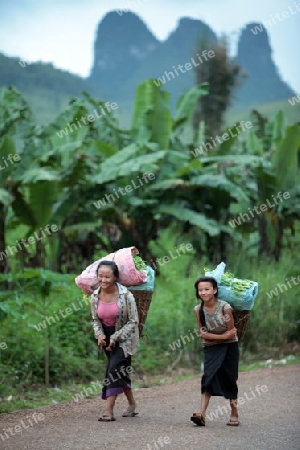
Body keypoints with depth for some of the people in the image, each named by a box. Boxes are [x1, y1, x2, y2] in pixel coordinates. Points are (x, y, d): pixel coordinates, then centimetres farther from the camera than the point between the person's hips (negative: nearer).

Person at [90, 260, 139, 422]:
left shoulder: (125, 295, -21)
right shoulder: (95, 296, -7)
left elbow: (133, 321, -16)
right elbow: (95, 319, 7)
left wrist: (115, 337, -20)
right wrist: (99, 335, -12)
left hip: (124, 338, -5)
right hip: (108, 338, 5)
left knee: (114, 368, -18)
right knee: (121, 372, 14)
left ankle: (108, 411, -19)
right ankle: (132, 404, 31)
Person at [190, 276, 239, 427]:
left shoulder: (225, 307, -15)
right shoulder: (198, 310, -7)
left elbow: (231, 332, -11)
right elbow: (203, 333, -7)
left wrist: (211, 336, -17)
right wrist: (223, 336, -16)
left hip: (229, 347, -1)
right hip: (211, 348, 1)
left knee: (230, 379, 5)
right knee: (208, 377, -13)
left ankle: (234, 414, 18)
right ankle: (201, 414, -23)